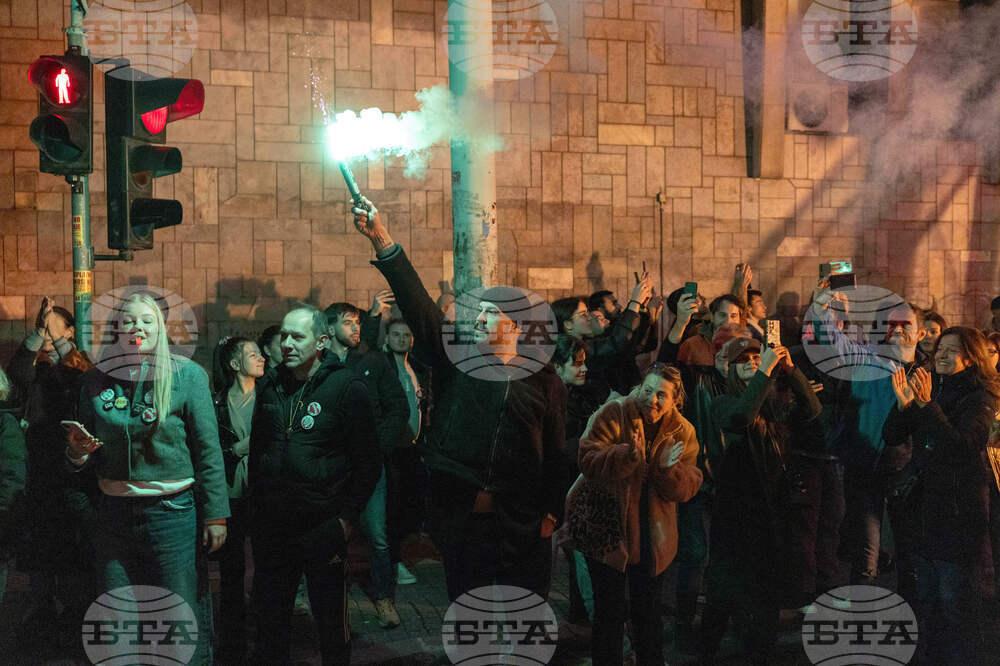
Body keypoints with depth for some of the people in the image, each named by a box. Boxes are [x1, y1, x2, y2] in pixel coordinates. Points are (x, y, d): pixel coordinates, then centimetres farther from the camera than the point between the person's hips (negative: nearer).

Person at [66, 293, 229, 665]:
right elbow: (89, 458, 14)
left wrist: (215, 514, -8)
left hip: (172, 512, -3)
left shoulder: (187, 376, -6)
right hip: (114, 513, 4)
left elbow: (208, 451, -6)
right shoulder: (97, 379, 4)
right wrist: (78, 451, -9)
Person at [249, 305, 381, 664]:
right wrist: (256, 516, 13)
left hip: (323, 530, -5)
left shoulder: (347, 387, -8)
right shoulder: (271, 390, 9)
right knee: (271, 621, 16)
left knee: (331, 619, 8)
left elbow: (367, 463, -7)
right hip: (272, 528, 5)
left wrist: (347, 521, -11)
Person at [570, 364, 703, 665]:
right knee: (609, 612, 5)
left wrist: (669, 470, -25)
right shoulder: (614, 414, -12)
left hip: (651, 535, 3)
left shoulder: (683, 432, -1)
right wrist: (628, 456, -36)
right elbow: (588, 460, -21)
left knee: (648, 612, 15)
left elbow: (687, 488, -5)